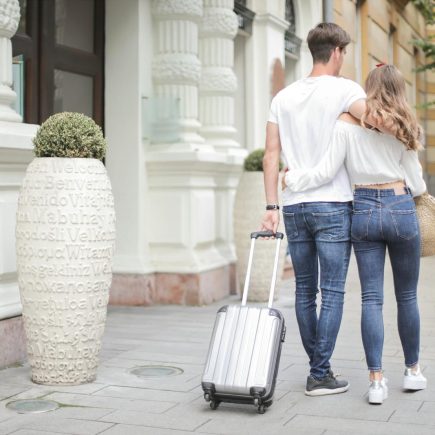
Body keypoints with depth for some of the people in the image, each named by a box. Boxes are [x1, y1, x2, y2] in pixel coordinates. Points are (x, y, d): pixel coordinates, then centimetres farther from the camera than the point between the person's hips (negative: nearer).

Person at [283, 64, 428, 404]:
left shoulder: (347, 123, -2)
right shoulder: (404, 128, 0)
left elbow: (326, 172, -6)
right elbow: (415, 181, 4)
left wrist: (291, 179, 8)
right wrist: (421, 191, 27)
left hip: (363, 211, 0)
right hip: (401, 209, 0)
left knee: (371, 296, 2)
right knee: (407, 296, 13)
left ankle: (376, 379, -3)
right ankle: (413, 370, 25)